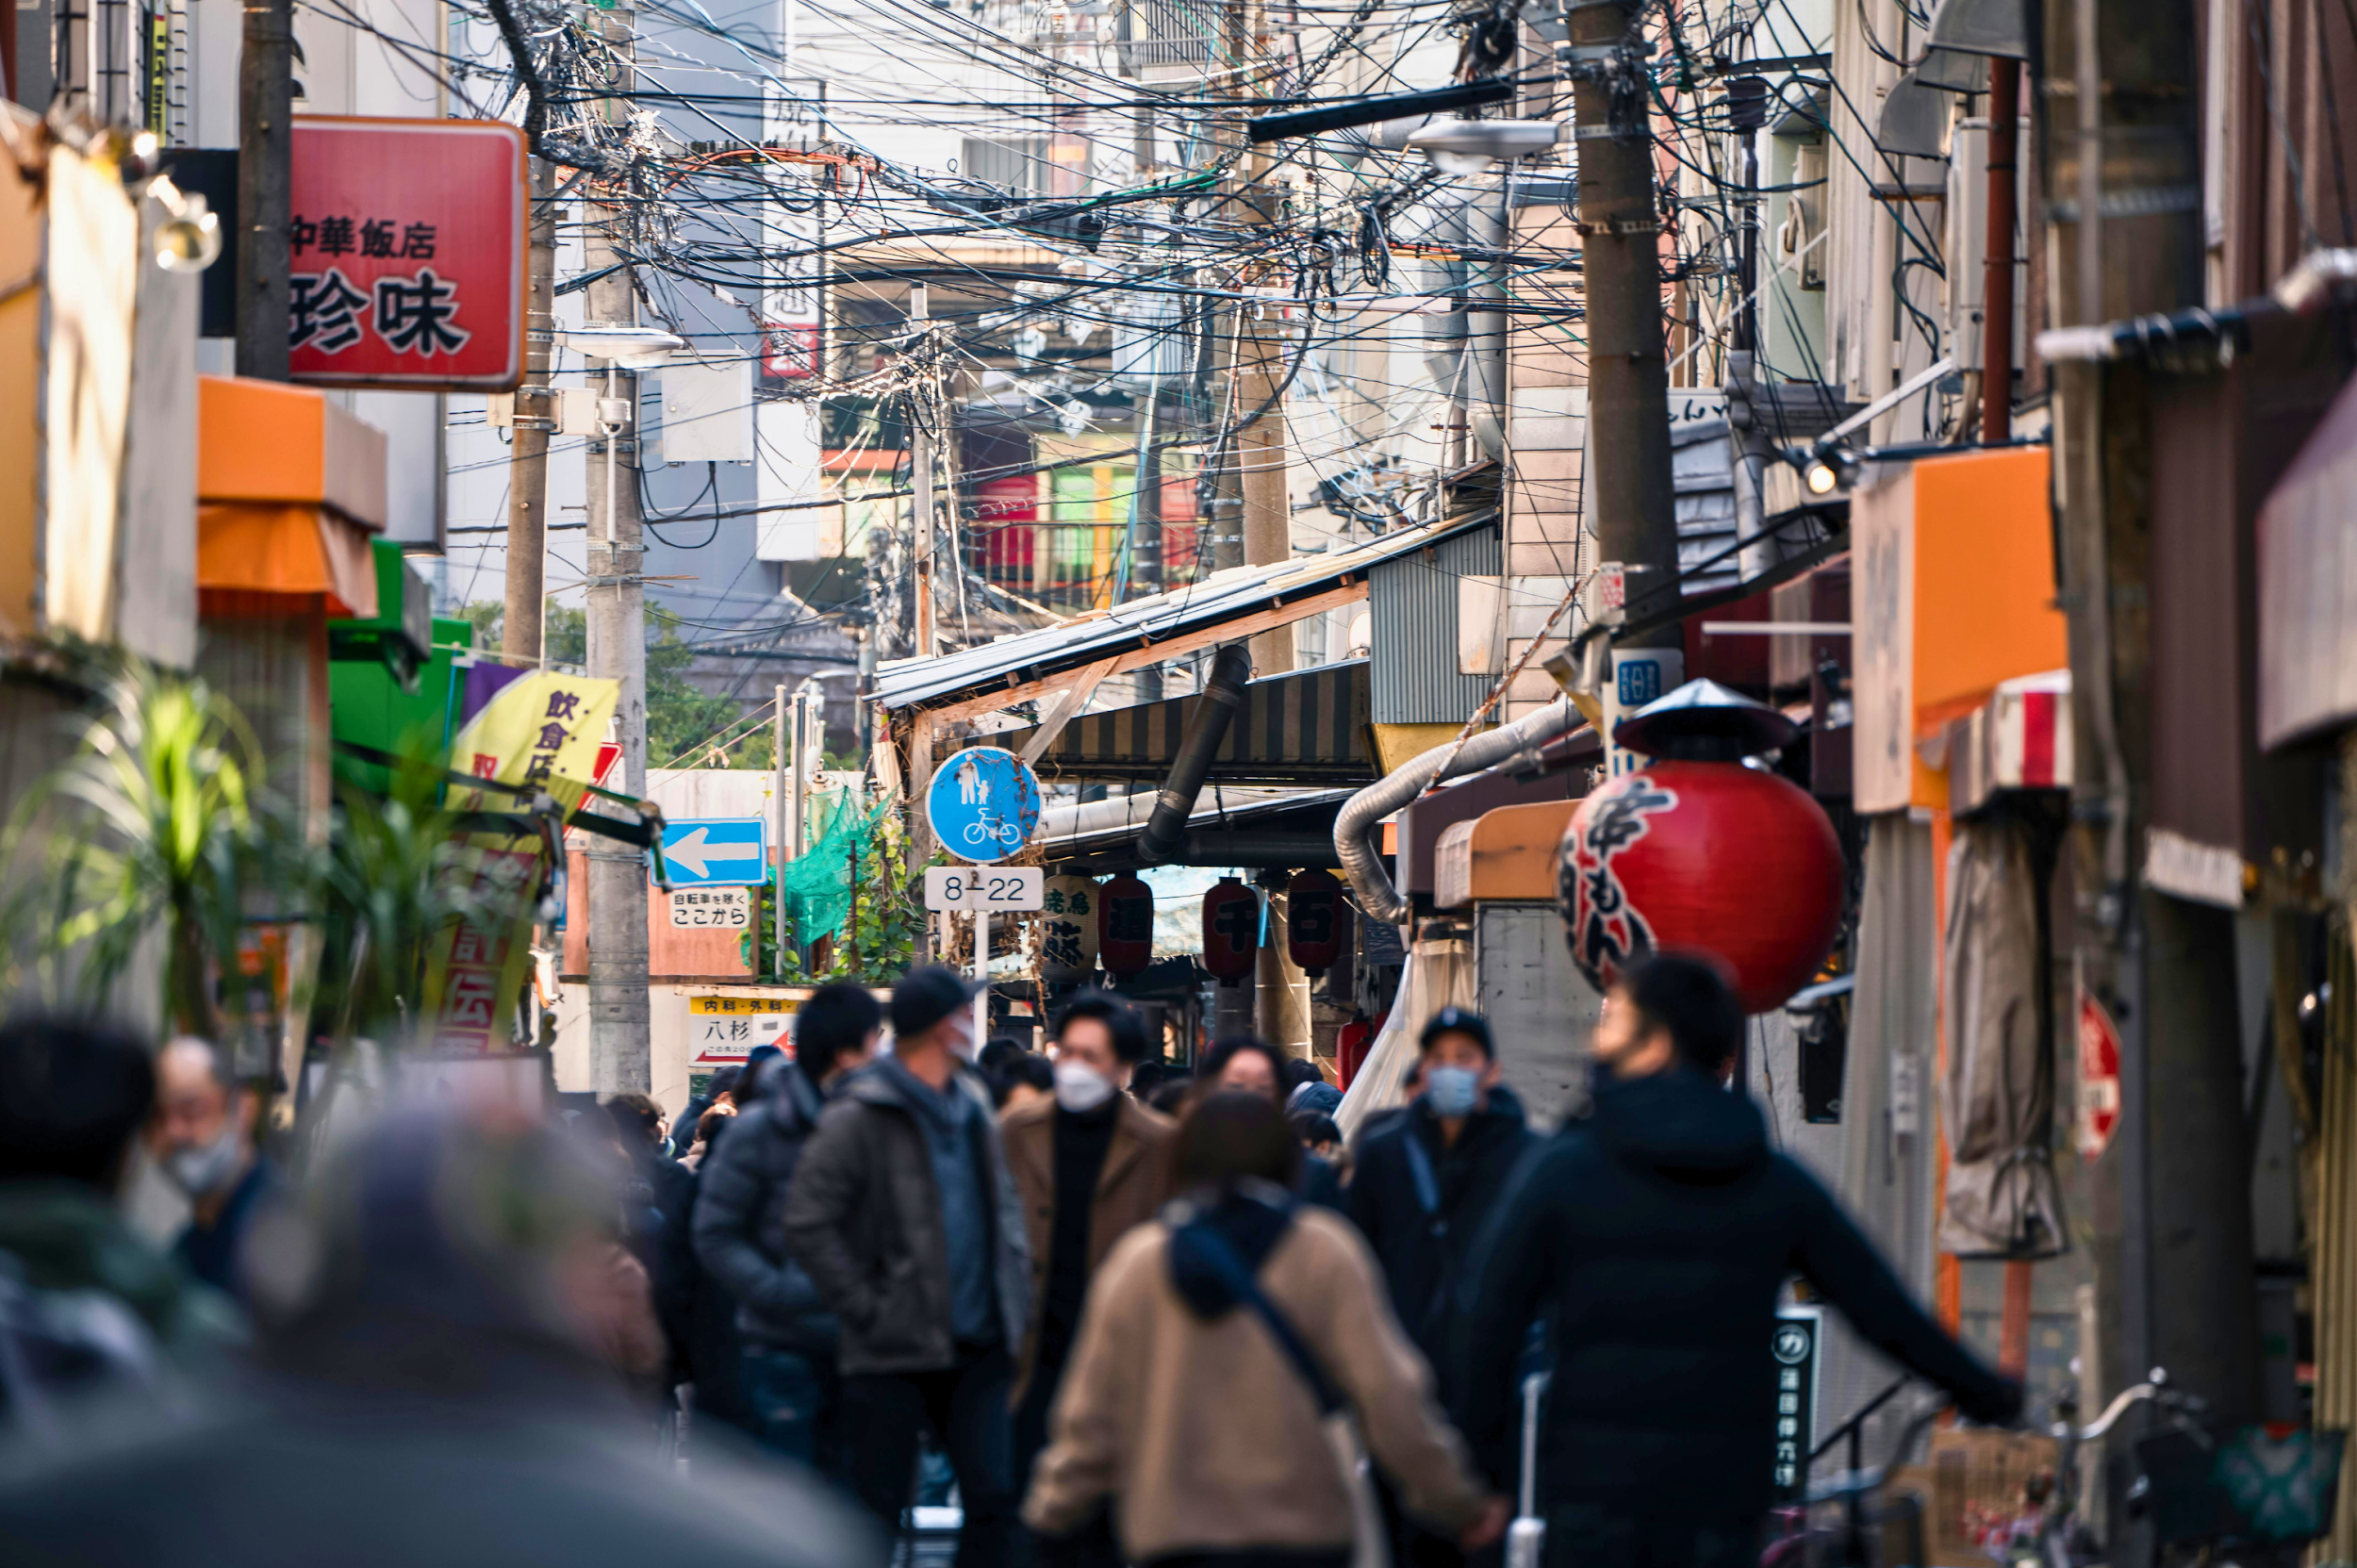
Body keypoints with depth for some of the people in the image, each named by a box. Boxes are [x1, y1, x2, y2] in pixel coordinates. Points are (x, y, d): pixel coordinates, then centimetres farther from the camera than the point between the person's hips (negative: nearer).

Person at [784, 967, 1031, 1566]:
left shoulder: (972, 1107, 13)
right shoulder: (861, 1118, -10)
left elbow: (1004, 1203, 24)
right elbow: (807, 1223, -14)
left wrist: (1014, 1290, 11)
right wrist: (865, 1308, -15)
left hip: (977, 1346, 6)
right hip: (893, 1352, -6)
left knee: (994, 1496, -1)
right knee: (876, 1512, 1)